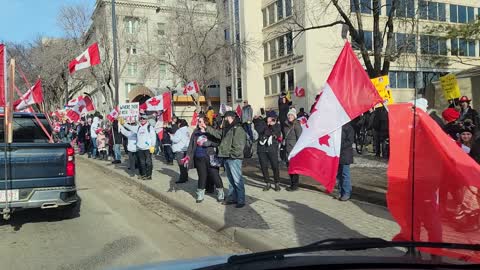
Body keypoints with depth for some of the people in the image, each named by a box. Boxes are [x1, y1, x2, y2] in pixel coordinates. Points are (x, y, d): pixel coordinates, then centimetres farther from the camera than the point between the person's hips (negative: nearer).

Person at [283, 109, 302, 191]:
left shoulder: (296, 125, -9)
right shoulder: (286, 125, 13)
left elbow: (299, 138, -11)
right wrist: (282, 146, 16)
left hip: (294, 149, -7)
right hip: (287, 149, 8)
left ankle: (294, 185, 5)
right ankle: (292, 183, 23)